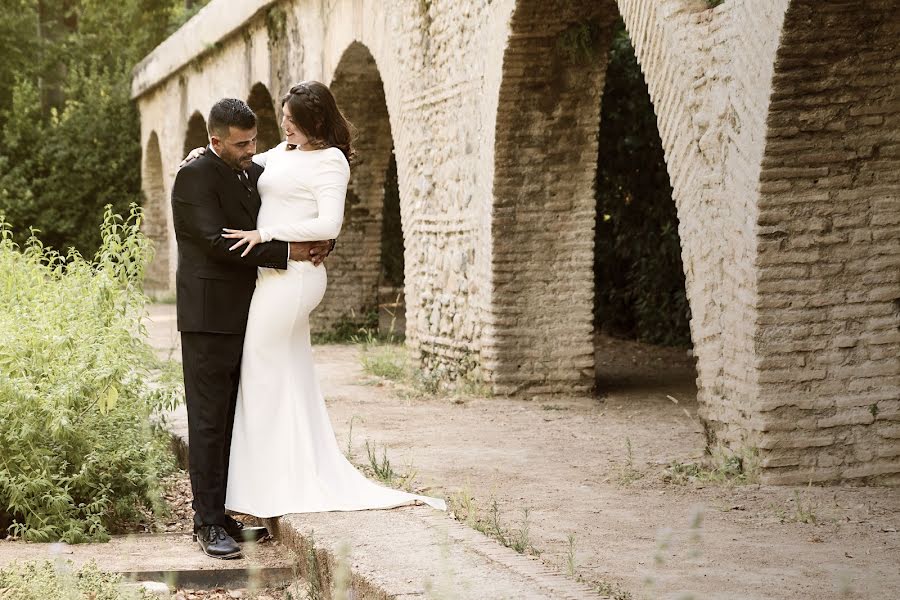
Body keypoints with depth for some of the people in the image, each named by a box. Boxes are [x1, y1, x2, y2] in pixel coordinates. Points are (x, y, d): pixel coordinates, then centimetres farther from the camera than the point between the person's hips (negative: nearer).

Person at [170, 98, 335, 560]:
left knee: (231, 422, 10)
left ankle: (224, 514, 16)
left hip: (247, 318, 7)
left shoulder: (256, 174, 14)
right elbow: (219, 240, -19)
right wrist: (287, 253, -19)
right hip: (209, 318, -7)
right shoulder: (195, 176, -10)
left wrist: (320, 243, -5)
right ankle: (208, 524, 0)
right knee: (208, 423, -3)